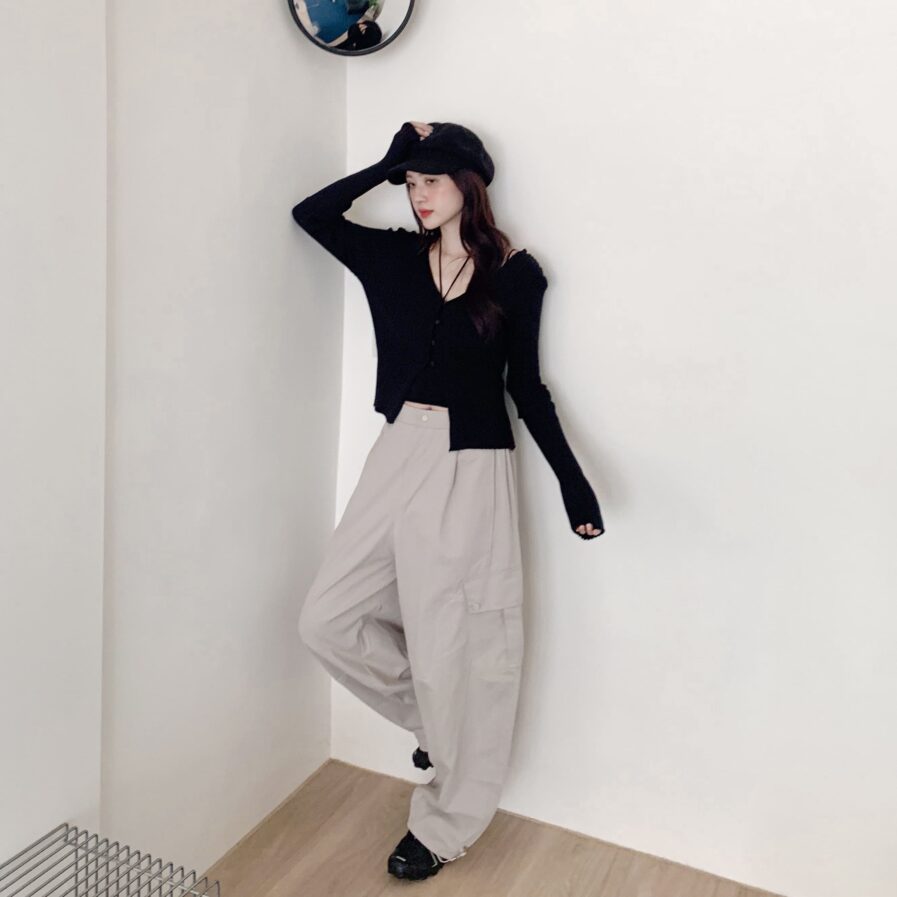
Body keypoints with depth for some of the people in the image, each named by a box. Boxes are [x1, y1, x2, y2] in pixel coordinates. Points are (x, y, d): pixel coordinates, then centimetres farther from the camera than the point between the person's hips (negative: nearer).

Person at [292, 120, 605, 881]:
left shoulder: (514, 274, -1)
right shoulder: (393, 255, 8)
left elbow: (527, 385, 1)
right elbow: (310, 214, 2)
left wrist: (572, 479, -4)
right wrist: (387, 164, -1)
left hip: (471, 470, -4)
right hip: (397, 456, 5)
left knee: (454, 647, 4)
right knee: (327, 620, 4)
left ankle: (445, 824, 25)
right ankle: (433, 717, 28)